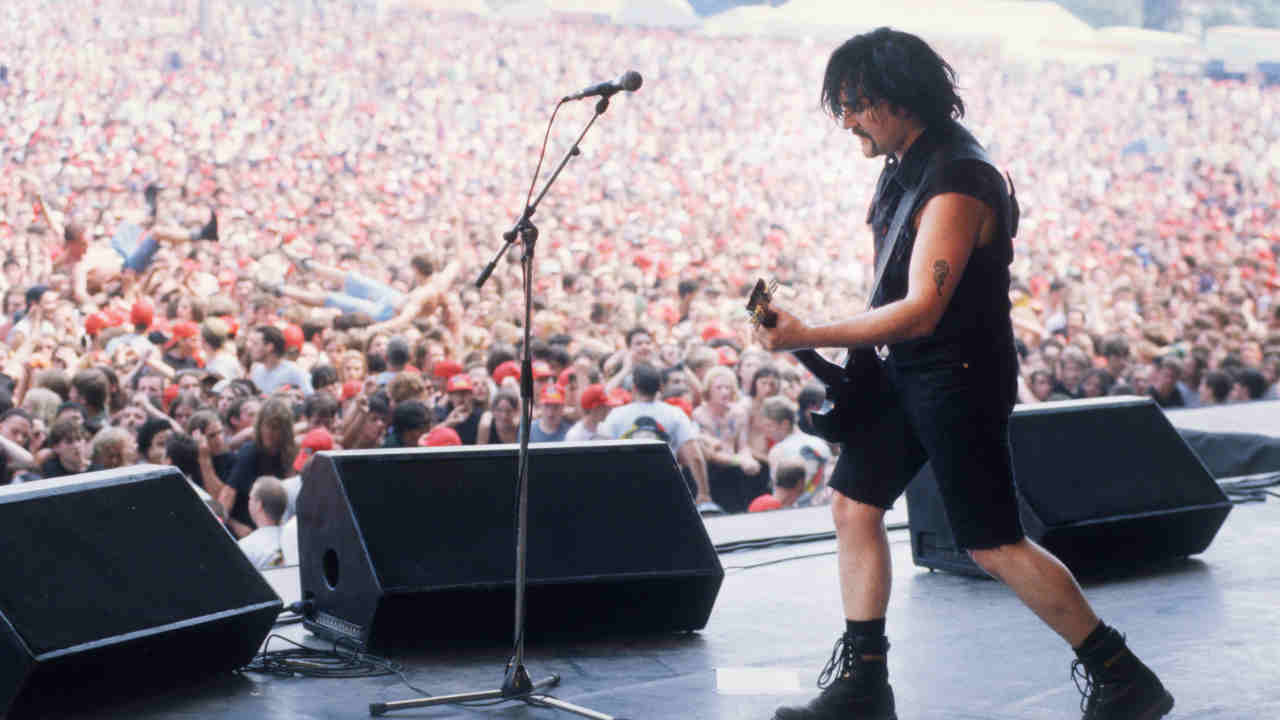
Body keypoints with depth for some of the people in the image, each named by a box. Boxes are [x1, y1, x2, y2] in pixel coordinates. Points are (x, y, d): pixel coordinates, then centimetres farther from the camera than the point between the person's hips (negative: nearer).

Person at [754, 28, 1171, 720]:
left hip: (960, 376, -9)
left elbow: (920, 311, -32)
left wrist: (809, 337, -34)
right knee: (853, 504, 6)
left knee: (992, 545, -4)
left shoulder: (957, 184, -26)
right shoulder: (903, 163, 5)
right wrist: (850, 350, 16)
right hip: (902, 368, 9)